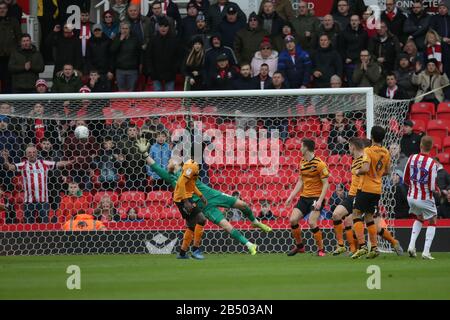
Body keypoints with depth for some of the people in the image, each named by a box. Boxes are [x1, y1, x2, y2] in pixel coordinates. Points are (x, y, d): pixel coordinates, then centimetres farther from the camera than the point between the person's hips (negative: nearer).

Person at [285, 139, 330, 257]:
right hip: (304, 197, 7)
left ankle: (321, 249, -4)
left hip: (316, 197, -7)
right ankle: (299, 246, 15)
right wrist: (291, 197, 11)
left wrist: (320, 200, -21)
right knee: (293, 219, -4)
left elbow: (326, 184, -13)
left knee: (312, 222, -20)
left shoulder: (319, 164, -13)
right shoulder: (302, 164, 9)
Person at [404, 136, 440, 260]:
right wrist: (436, 190, 5)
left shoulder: (412, 158, -7)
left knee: (419, 218, 29)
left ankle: (412, 245, 13)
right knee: (432, 222, 14)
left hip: (411, 197, 4)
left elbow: (406, 180, 2)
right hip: (425, 198, -4)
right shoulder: (432, 163, -19)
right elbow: (432, 187, -18)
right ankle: (426, 252, 2)